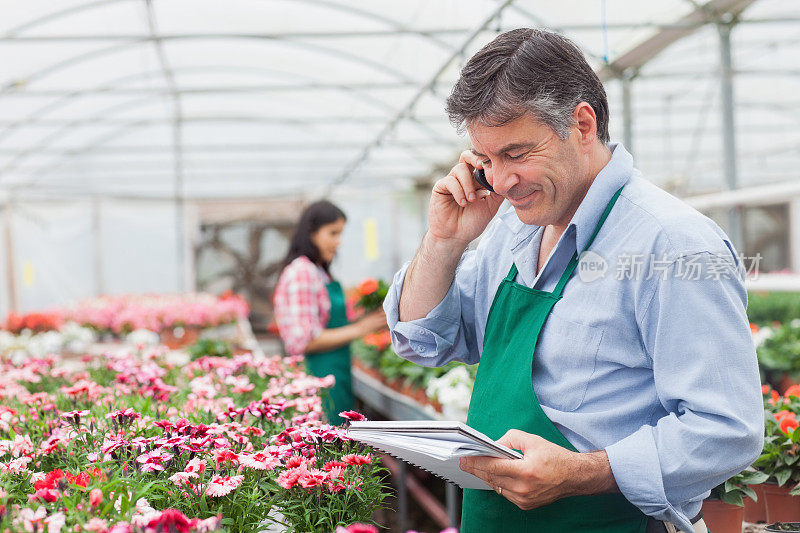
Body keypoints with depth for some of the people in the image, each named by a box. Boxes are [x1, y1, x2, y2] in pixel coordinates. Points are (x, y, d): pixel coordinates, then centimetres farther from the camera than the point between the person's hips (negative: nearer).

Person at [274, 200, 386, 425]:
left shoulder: (319, 272, 17)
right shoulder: (301, 273, -13)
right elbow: (304, 342, -20)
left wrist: (363, 321, 10)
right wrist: (357, 330, -15)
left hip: (337, 379, 10)